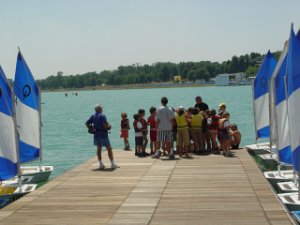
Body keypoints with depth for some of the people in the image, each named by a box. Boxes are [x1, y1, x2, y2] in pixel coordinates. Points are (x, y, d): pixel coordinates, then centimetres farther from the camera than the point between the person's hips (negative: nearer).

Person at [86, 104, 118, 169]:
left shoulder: (93, 116, 7)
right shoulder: (102, 116, -13)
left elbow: (87, 123, 4)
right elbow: (105, 125, -24)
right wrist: (109, 126, -5)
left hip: (96, 134, 6)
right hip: (103, 134, -6)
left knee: (99, 149, 14)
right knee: (109, 149, 1)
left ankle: (101, 164, 13)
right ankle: (113, 164, 2)